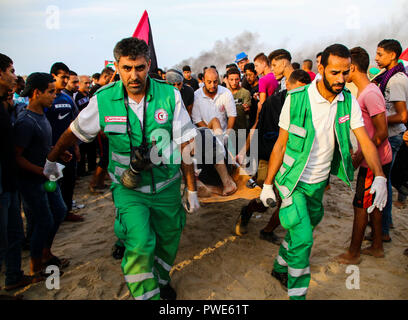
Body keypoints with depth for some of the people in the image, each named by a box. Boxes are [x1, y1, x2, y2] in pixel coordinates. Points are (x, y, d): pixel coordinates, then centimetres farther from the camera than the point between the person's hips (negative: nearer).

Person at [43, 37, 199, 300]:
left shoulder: (170, 95, -13)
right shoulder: (103, 100, -11)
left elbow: (184, 145, -8)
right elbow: (74, 132, 7)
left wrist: (192, 190, -5)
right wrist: (51, 160, 20)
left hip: (167, 186, 2)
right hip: (128, 188, -1)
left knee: (168, 239, 17)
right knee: (139, 244, -19)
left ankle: (162, 278, 49)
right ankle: (147, 294, 6)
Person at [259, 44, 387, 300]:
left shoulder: (349, 102, -4)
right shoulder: (296, 99, -15)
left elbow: (365, 140, -8)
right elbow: (281, 144, -10)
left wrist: (380, 176, -24)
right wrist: (268, 184, -8)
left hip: (319, 182, 5)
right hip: (292, 180, -5)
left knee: (302, 230, 20)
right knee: (303, 238, -10)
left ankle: (280, 268, 46)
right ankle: (297, 293, 11)